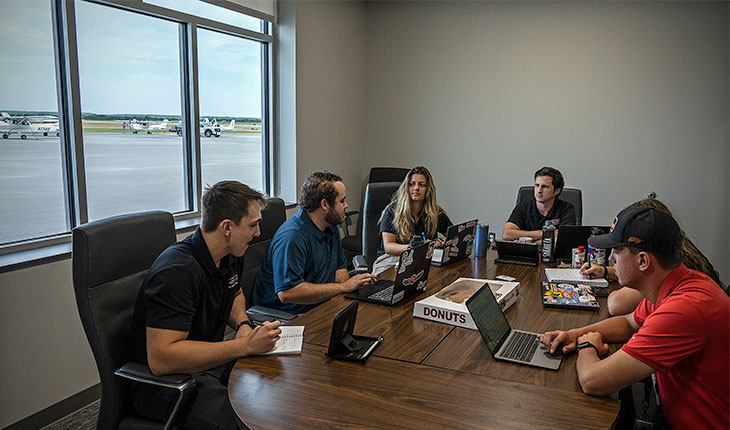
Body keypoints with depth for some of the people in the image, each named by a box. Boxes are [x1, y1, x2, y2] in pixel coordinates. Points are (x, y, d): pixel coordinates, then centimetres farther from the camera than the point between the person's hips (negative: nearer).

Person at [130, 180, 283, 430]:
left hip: (210, 361, 8)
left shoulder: (230, 256, 3)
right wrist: (246, 345, -30)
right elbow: (161, 359, -32)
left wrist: (243, 324, 1)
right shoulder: (178, 271, -26)